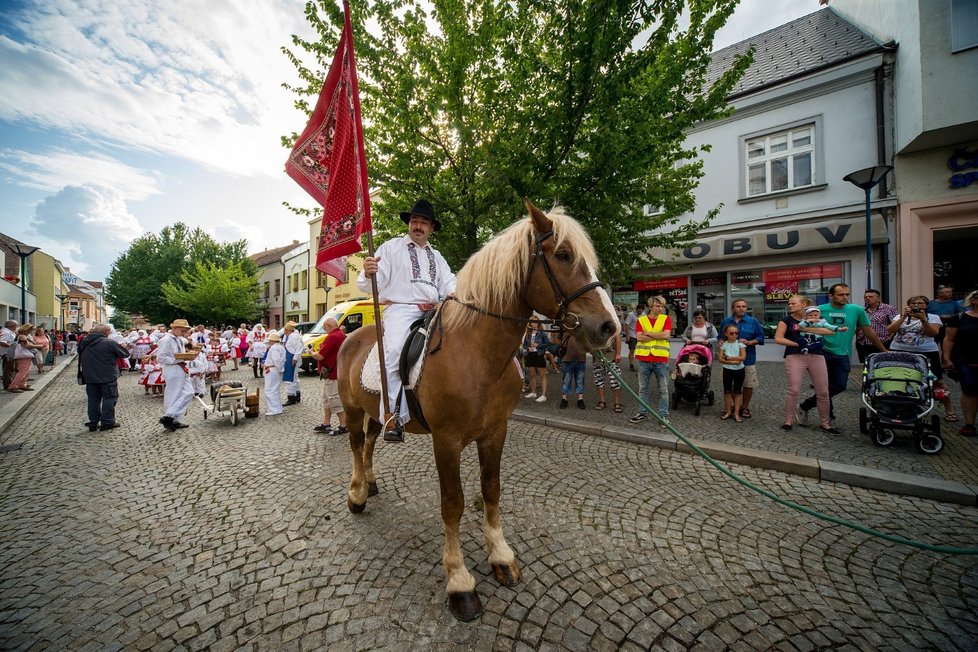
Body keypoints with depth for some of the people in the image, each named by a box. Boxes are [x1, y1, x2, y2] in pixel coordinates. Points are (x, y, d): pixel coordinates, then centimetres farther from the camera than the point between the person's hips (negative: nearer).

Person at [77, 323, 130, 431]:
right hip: (108, 377, -6)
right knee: (109, 398, 3)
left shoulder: (84, 343, 6)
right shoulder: (110, 343, -16)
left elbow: (81, 359, 18)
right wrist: (121, 347, 10)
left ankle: (93, 423, 18)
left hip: (90, 377, 6)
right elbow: (125, 354, -10)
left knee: (93, 399, 13)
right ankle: (107, 422, 5)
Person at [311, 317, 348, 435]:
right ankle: (326, 424, 29)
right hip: (336, 373, 11)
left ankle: (344, 426, 4)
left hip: (332, 375, -11)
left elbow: (320, 356, -21)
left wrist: (312, 353, -2)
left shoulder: (332, 337, -21)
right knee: (327, 399, 20)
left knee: (336, 401, -3)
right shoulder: (342, 335, 12)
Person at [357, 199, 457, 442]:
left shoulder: (437, 256, 28)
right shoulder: (391, 248, 13)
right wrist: (368, 274, -22)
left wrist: (454, 294, -6)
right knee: (395, 351, -31)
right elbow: (373, 284, 3)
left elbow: (448, 283, 19)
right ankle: (392, 415, -27)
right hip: (400, 309, -5)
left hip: (434, 312, 5)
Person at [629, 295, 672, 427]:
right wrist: (658, 335, -10)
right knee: (643, 388, 11)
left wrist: (648, 333, -8)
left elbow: (666, 335, -12)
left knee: (663, 390, 6)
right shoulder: (641, 320, 4)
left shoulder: (666, 319, 3)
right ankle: (643, 413, 23)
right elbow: (639, 337, -9)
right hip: (644, 358, 1)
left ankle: (664, 416, 16)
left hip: (661, 359, -1)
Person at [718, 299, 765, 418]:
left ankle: (745, 407, 22)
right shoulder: (725, 322, 8)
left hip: (748, 359, -1)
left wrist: (749, 342, -14)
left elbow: (760, 338, 2)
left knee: (749, 384, 4)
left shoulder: (753, 322, 3)